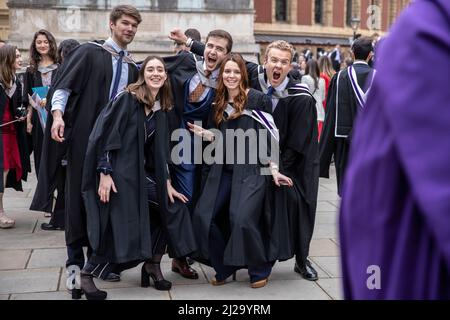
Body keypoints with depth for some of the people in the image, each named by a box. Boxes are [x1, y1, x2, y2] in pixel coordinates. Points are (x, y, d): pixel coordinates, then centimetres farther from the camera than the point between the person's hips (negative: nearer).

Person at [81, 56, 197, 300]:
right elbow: (105, 134, -15)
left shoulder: (161, 109, 10)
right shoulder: (127, 99, -10)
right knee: (116, 225, -11)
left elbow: (160, 151, 12)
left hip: (142, 174, 7)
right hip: (117, 172, -7)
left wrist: (167, 184, 6)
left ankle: (152, 265, 15)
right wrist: (105, 173, -21)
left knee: (174, 207, 3)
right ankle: (86, 275, 9)